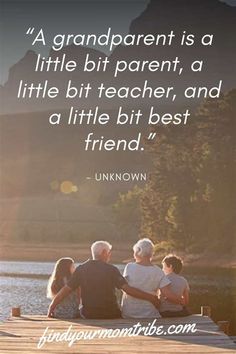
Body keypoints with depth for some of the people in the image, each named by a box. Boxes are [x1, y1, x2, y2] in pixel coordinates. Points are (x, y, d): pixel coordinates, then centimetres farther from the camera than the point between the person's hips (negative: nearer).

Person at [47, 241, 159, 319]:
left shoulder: (81, 269, 0)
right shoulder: (111, 270, -8)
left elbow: (66, 290, -1)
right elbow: (127, 289, -15)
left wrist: (52, 306, 9)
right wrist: (151, 297, -9)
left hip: (88, 315, 2)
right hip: (111, 315, -2)